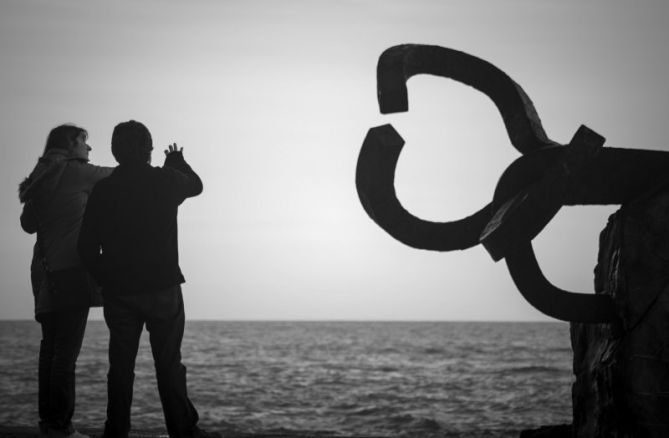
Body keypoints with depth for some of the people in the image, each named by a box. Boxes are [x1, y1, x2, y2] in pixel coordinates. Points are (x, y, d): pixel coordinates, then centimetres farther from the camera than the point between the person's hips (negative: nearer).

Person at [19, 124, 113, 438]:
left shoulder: (41, 178, 17)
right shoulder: (74, 171, -5)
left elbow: (28, 223, 18)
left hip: (46, 271, 9)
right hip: (71, 269, -8)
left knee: (51, 347, 10)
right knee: (67, 350, -10)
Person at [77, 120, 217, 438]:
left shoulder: (102, 190, -1)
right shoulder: (166, 181, -6)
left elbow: (87, 247, 0)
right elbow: (195, 185, 18)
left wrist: (105, 280, 13)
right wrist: (178, 162, 38)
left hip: (118, 291, 2)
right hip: (162, 288, -2)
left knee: (120, 364, 7)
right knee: (169, 364, 3)